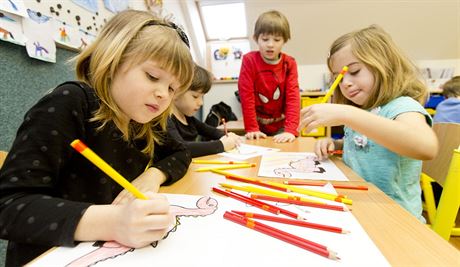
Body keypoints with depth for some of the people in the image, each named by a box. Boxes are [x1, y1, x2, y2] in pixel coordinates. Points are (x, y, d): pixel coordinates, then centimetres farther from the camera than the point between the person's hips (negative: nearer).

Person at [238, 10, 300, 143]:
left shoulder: (289, 63, -5)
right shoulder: (249, 60, -11)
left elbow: (293, 96, -13)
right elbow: (246, 95, -15)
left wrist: (291, 130, -25)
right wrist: (252, 128, -19)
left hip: (281, 124, 2)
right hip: (258, 124, -1)